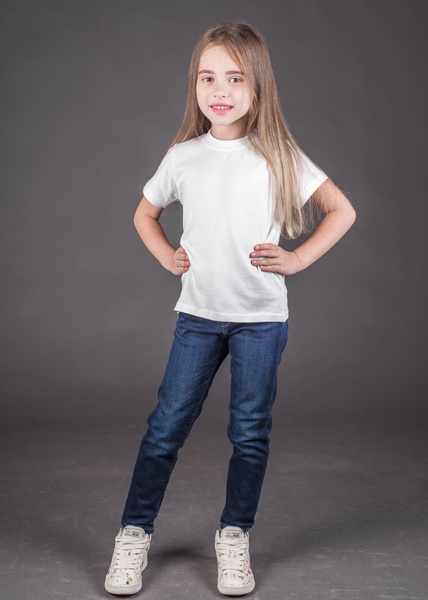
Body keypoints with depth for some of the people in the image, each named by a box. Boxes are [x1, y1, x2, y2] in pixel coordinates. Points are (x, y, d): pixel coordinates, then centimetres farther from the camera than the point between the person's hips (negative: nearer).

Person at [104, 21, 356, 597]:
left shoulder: (278, 155, -3)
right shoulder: (182, 156, 3)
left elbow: (341, 210, 3)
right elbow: (145, 213, 20)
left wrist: (297, 258, -6)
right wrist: (169, 258, 5)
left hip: (261, 317, -1)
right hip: (198, 313, 2)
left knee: (250, 431, 6)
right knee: (166, 425, 3)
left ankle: (234, 537, 23)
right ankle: (135, 533, 18)